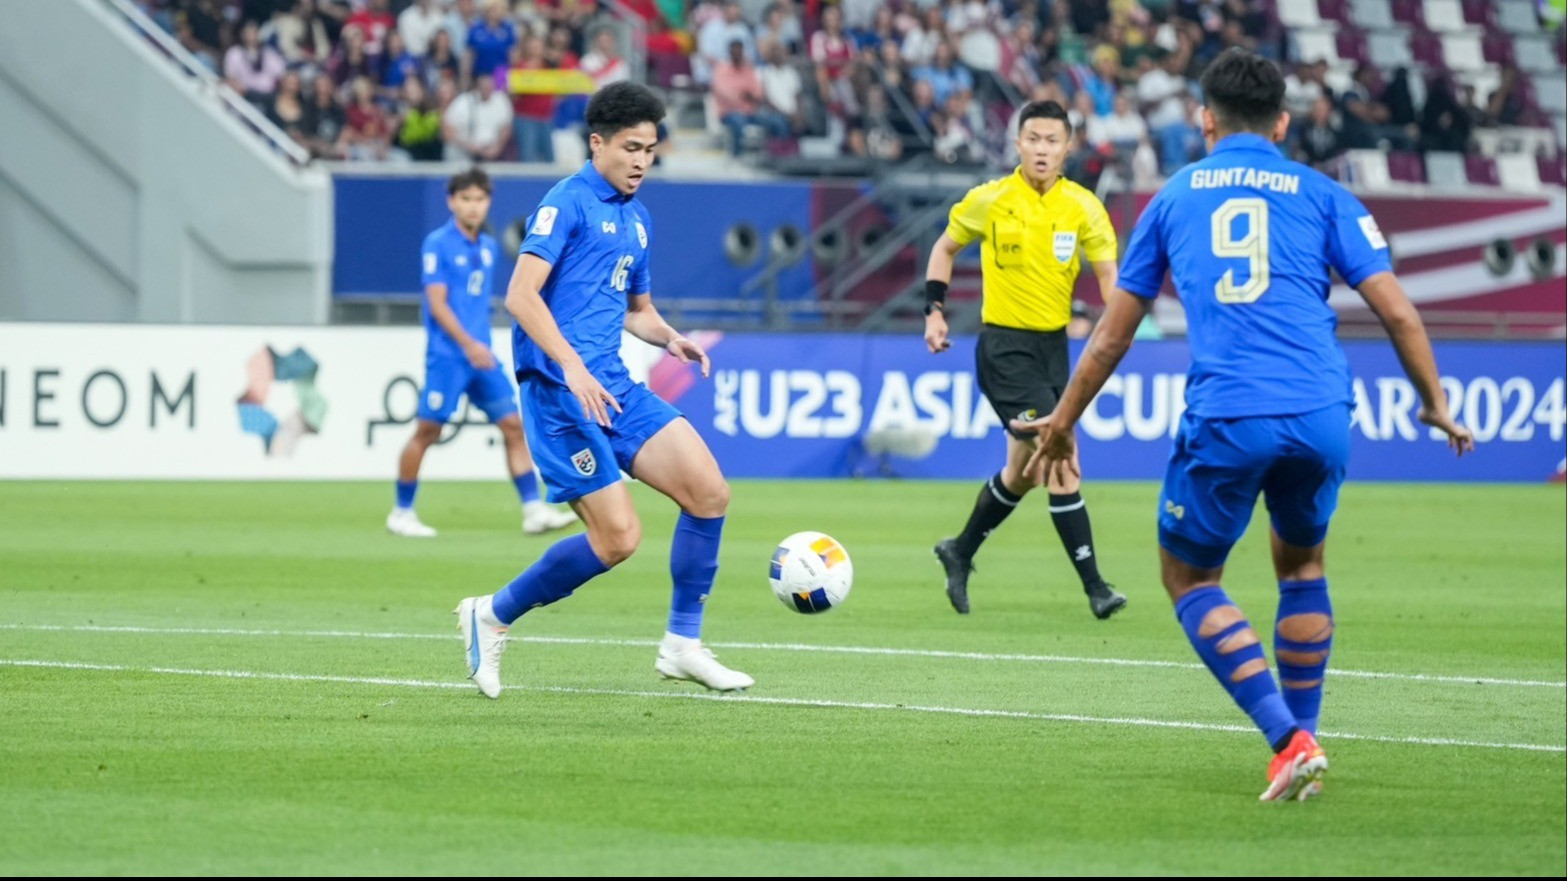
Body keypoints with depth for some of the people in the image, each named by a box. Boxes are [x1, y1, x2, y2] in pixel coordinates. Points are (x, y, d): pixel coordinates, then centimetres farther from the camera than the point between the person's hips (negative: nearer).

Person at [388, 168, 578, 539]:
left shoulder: (489, 247, 12)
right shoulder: (437, 245, -8)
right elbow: (437, 303, -15)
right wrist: (468, 344, -24)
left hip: (481, 354, 6)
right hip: (447, 355, -6)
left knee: (514, 425, -3)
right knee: (427, 431, -2)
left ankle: (533, 510, -4)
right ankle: (401, 513, 11)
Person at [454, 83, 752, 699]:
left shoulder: (636, 219, 19)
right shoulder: (567, 203, -8)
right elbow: (521, 295, -17)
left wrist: (670, 339, 9)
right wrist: (573, 366, -26)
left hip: (613, 386, 8)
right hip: (560, 389, -8)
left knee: (709, 490, -4)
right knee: (618, 538, -12)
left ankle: (682, 644, 6)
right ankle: (492, 617, 7)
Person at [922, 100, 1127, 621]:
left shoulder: (1082, 207, -1)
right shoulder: (989, 201, -7)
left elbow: (1108, 273, -7)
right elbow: (945, 249, 9)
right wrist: (934, 312, 0)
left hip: (1053, 344, 5)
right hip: (1005, 347, -5)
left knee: (1024, 471, 16)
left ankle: (960, 553, 39)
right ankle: (1094, 587, -14)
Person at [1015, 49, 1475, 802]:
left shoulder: (1174, 197, 17)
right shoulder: (1320, 195, 14)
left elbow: (1114, 331, 21)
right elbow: (1397, 312, 7)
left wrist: (1063, 421, 32)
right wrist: (1435, 405, 20)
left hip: (1225, 418, -1)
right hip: (1320, 413, 1)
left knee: (1188, 575, 15)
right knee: (1301, 563, 26)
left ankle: (1290, 740, -1)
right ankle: (1301, 743, 23)